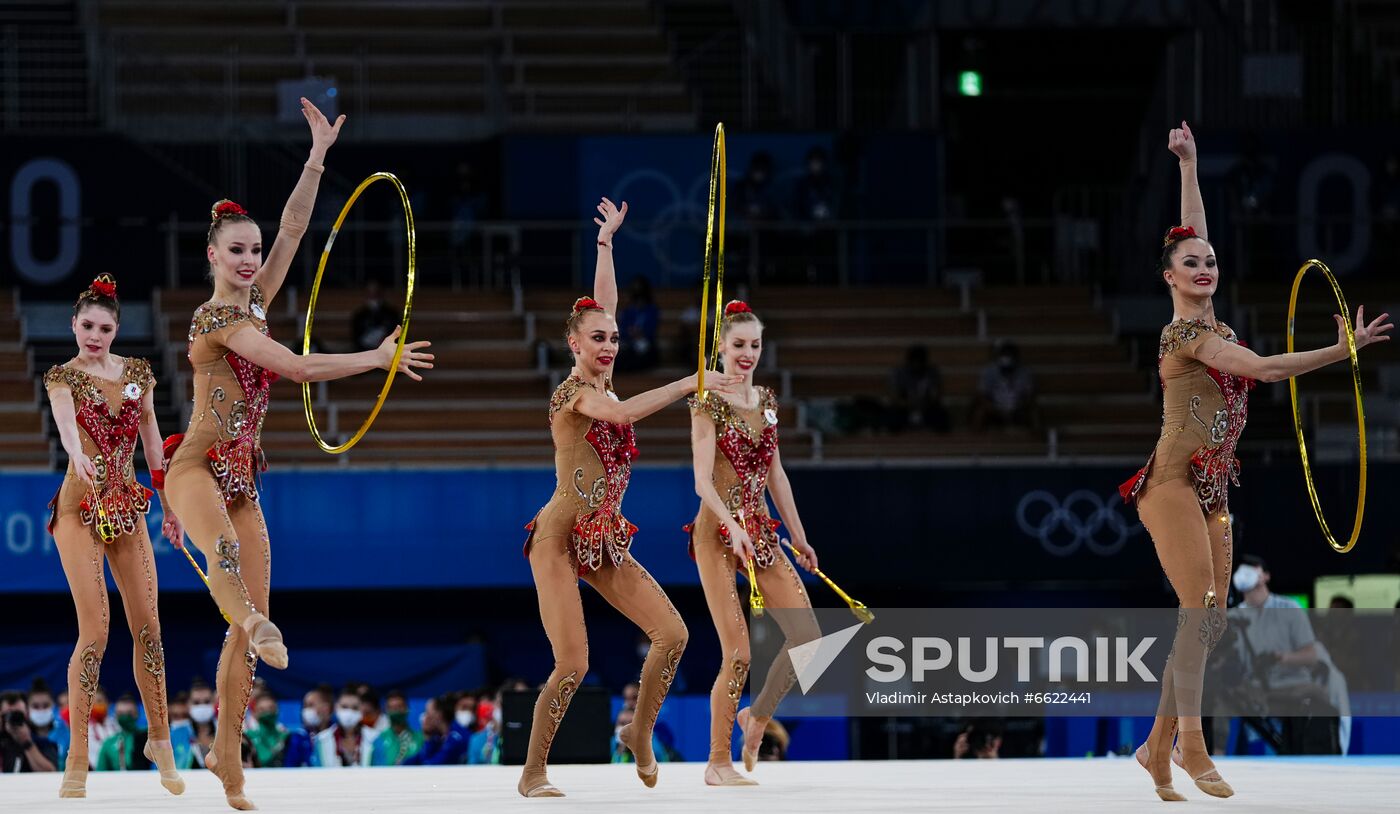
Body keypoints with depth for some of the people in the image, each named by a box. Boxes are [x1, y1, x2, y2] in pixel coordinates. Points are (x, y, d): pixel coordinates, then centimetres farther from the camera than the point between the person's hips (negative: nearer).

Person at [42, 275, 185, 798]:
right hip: (81, 509, -4)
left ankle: (160, 741, 18)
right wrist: (77, 456, -47)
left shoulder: (137, 372, 10)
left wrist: (170, 506, 14)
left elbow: (152, 441, 15)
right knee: (94, 631, -11)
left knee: (148, 626, 3)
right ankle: (77, 760, -8)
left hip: (128, 509, 4)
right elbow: (65, 421, -26)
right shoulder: (63, 377, -4)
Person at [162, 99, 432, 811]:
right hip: (197, 468, -8)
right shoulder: (216, 317, -10)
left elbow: (293, 230, 8)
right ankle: (254, 625, -69)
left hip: (242, 480, 8)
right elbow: (299, 368, -16)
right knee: (225, 553, -41)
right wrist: (380, 358, -10)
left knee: (250, 626, 2)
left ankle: (226, 754, 7)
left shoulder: (254, 305, 12)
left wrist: (318, 156, 4)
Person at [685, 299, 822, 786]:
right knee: (738, 654, -10)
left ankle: (757, 717, 23)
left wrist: (799, 535, 19)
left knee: (806, 637, -1)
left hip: (761, 529, 7)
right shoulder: (709, 403, -9)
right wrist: (733, 525, -32)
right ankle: (718, 764, 2)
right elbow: (703, 481, -17)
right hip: (719, 532, -7)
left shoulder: (765, 400, 12)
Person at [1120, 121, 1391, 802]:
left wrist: (1188, 165, 27)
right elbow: (1266, 369, -18)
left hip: (1211, 487, 8)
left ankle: (1157, 746, 6)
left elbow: (1190, 232, 22)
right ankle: (1190, 743, -16)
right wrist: (1344, 349, -18)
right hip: (1174, 482, -8)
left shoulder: (1209, 325, 12)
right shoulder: (1186, 334, -10)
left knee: (1209, 620, 2)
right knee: (1200, 608, -16)